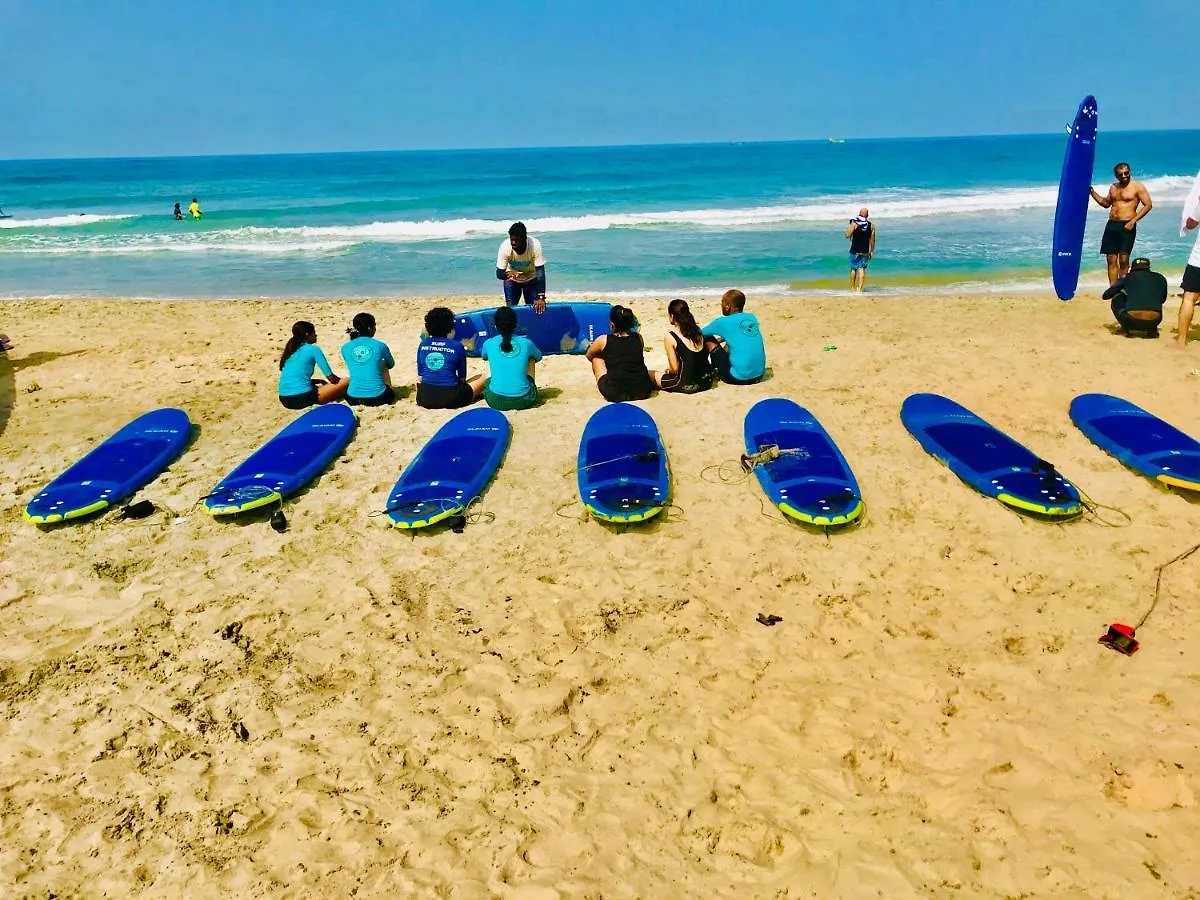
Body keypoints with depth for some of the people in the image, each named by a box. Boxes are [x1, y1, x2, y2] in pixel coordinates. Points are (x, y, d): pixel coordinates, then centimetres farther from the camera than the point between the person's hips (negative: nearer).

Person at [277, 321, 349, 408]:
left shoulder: (290, 349, 19)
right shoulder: (313, 349, -2)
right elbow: (331, 377, -2)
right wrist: (341, 380, 20)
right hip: (302, 398, -8)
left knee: (321, 384, 37)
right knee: (347, 382, -1)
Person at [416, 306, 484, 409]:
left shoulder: (423, 345, 6)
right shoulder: (457, 346, -2)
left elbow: (420, 376, 11)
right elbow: (462, 377, 7)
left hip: (425, 399, 3)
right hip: (451, 399, -2)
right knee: (483, 378, 16)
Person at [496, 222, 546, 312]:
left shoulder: (535, 245, -33)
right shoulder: (505, 246, -30)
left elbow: (540, 272, -33)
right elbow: (499, 273, -27)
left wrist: (541, 298, -41)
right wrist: (509, 274, -51)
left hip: (531, 279, 0)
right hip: (512, 281, 0)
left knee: (535, 308, -8)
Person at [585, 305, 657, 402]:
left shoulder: (603, 340, -4)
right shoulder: (638, 338, 4)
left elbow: (589, 356, 17)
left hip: (614, 395, -4)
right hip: (642, 392, 4)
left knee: (596, 358, 21)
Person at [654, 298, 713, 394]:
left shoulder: (670, 337, -8)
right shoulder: (696, 331, 8)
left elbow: (675, 369, -8)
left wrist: (667, 371, 16)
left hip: (687, 386, -6)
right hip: (707, 382, 6)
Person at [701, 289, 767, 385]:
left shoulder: (723, 322, -8)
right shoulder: (752, 318, 9)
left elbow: (701, 333, 7)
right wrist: (722, 339, 31)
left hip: (739, 378, -7)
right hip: (759, 375, 7)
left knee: (708, 341, 7)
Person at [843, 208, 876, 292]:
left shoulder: (854, 223, -8)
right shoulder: (871, 225, 2)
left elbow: (847, 235, -8)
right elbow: (872, 240, 4)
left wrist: (850, 226, 9)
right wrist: (871, 251, 13)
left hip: (855, 251, -2)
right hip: (865, 251, 2)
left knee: (853, 269, 10)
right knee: (862, 269, 3)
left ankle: (852, 288, 16)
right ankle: (859, 289, -6)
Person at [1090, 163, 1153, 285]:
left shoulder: (1137, 187, -1)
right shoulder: (1113, 187, 16)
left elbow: (1148, 205, -6)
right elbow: (1106, 203, 31)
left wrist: (1133, 221, -15)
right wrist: (1092, 192, 19)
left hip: (1126, 226, -5)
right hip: (1111, 225, 5)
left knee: (1123, 260, -7)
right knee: (1111, 260, 1)